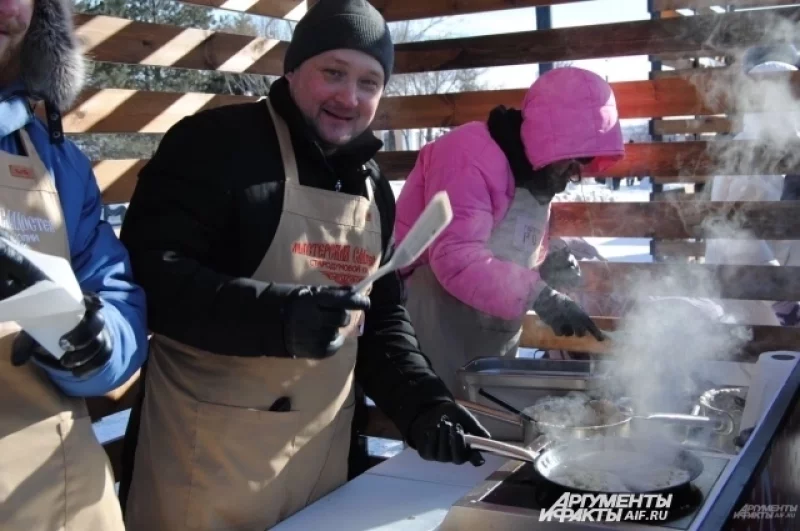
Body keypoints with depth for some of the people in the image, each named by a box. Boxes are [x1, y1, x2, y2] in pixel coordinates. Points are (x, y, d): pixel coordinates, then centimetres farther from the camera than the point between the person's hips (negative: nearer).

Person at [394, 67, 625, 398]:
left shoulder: (536, 179, 14)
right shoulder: (470, 154, -15)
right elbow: (457, 259, -26)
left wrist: (547, 276, -2)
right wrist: (540, 297, -28)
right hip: (434, 332, -9)